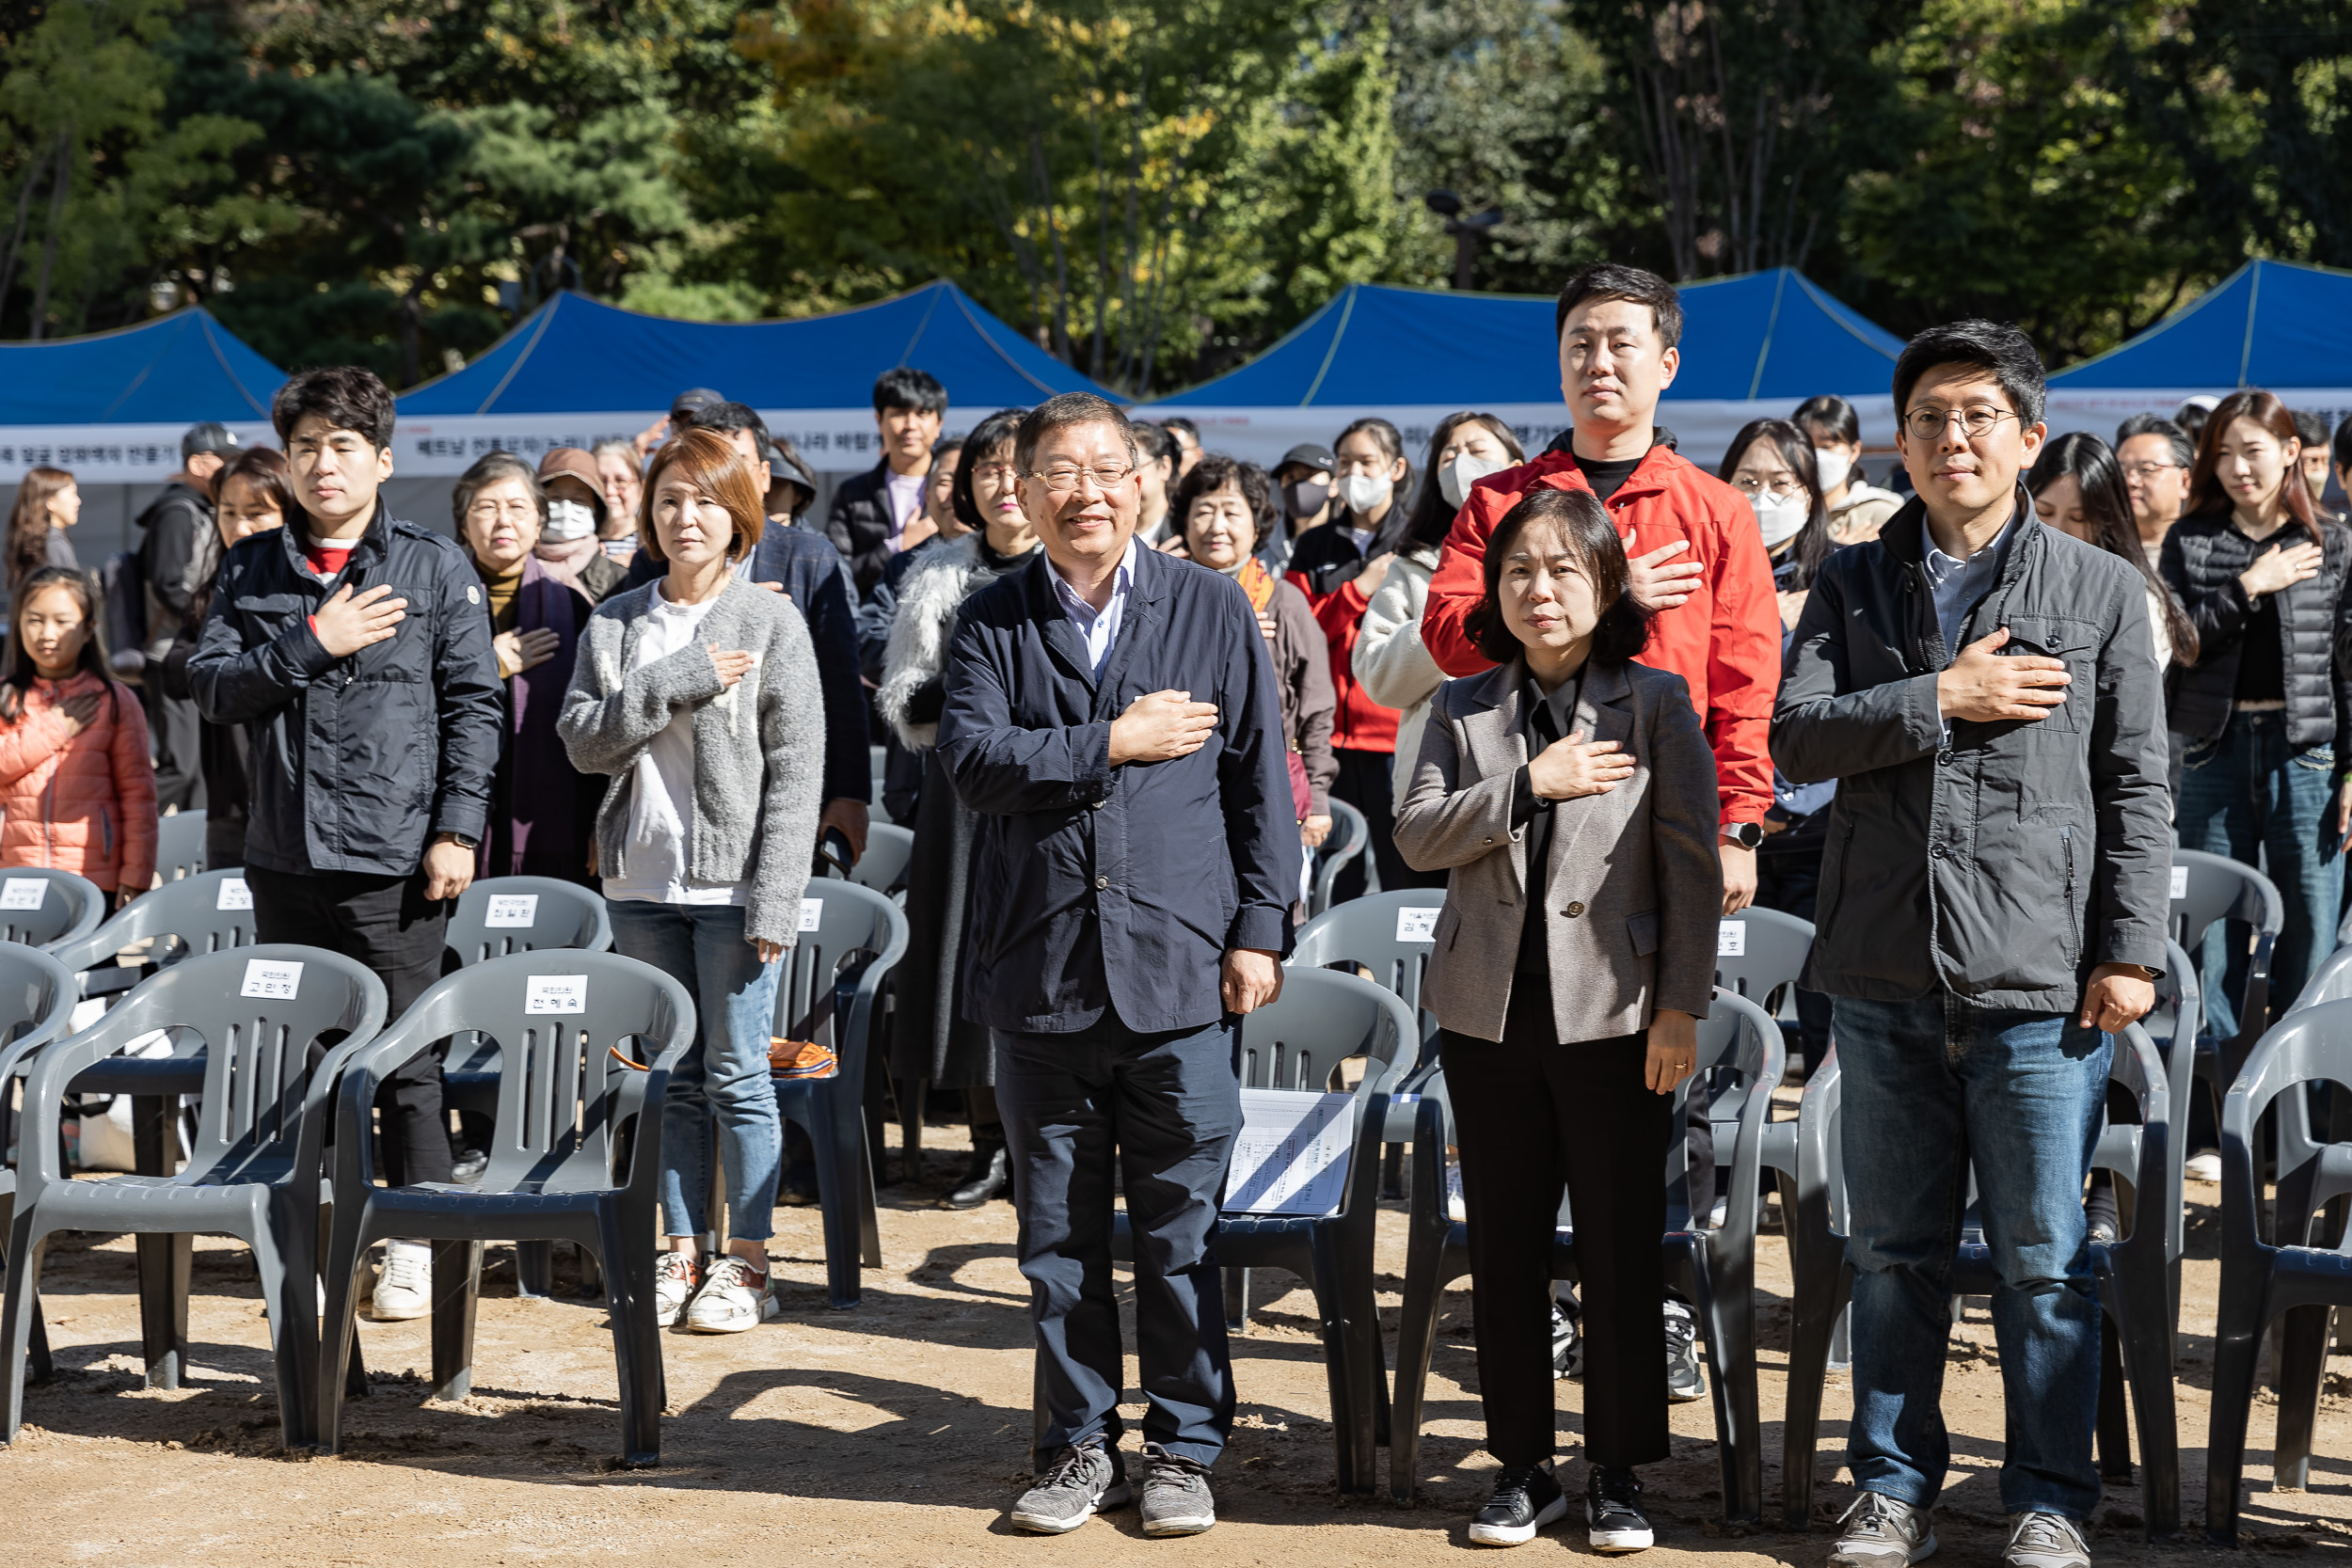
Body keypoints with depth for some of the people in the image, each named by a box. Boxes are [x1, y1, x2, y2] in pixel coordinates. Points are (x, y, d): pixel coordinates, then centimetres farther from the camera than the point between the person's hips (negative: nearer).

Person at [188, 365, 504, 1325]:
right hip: (285, 855, 4)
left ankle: (414, 1245, 8)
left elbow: (473, 706, 0)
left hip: (396, 858, -3)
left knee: (406, 1060, 0)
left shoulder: (435, 568, 2)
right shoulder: (250, 570, 11)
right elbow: (212, 686, 1)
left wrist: (458, 827, -8)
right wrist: (312, 643, -11)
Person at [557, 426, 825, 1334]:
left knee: (738, 1076, 0)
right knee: (675, 1078, 11)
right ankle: (682, 1252, 18)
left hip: (731, 881, -4)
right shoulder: (616, 622, 9)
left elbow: (796, 770, -6)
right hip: (643, 882, 4)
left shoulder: (771, 623, -2)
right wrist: (673, 682, -13)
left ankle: (746, 1263, 7)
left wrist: (775, 900, -13)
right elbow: (581, 742, 0)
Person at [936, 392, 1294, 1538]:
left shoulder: (1213, 609, 7)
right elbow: (971, 757, -10)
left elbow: (1260, 779, 6)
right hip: (1040, 971, 1)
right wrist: (1117, 740, -11)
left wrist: (1260, 930, 0)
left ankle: (1183, 1447, 16)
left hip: (1176, 970, -1)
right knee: (1058, 1231, 9)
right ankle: (1078, 1445, 21)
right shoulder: (992, 622, 6)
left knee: (1181, 1228, 4)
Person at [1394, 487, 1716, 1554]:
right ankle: (1521, 1466, 19)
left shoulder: (1656, 705, 1)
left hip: (1615, 1014, -2)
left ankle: (1619, 1475, 14)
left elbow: (1692, 863, -2)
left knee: (1622, 1255, 2)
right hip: (1489, 1014, 3)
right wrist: (1531, 784, -15)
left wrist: (1682, 1006, -7)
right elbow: (1416, 835, -4)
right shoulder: (1463, 711, 9)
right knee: (1504, 1256, 9)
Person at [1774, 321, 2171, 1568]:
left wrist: (2131, 950, -3)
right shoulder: (1853, 584, 10)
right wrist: (1941, 697, -12)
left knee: (2044, 1259, 3)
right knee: (1894, 1253, 11)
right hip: (1884, 975, 2)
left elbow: (2135, 788, 3)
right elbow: (1794, 736, -4)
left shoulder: (2100, 588, 5)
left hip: (2038, 982, -2)